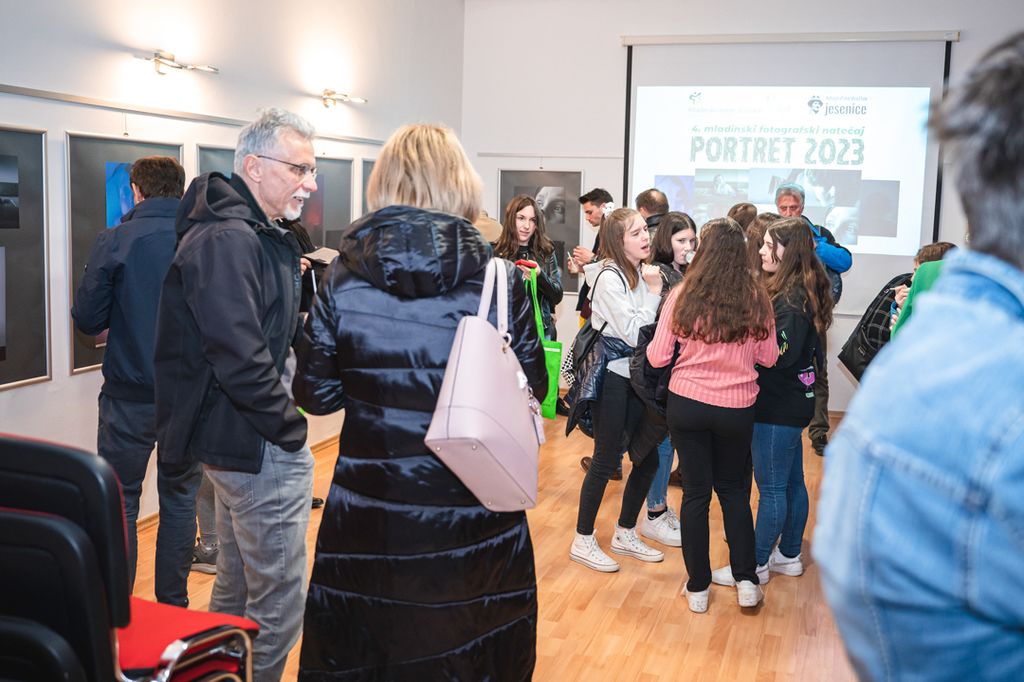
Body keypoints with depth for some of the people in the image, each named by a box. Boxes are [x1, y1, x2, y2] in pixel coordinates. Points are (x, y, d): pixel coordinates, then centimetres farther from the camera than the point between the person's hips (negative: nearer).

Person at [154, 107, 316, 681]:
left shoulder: (258, 235, 13)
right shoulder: (227, 241, -20)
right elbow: (241, 358, -27)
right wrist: (291, 430, -18)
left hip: (240, 439, 11)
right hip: (257, 447, -11)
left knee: (238, 580, 23)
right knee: (280, 596, -1)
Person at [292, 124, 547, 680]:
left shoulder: (342, 278, -8)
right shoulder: (500, 279, -11)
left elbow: (316, 395, -3)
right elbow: (532, 388, -2)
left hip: (368, 515, 1)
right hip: (473, 518, -1)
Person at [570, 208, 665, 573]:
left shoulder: (639, 273, 9)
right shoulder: (609, 277, -16)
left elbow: (648, 327, 11)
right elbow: (633, 334, -19)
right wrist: (654, 291, -16)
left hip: (634, 376, 8)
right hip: (611, 377, -8)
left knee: (647, 458, 12)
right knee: (605, 461, 0)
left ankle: (625, 535, 29)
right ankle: (583, 542, 16)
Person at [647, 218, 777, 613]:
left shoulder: (683, 295, -10)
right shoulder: (756, 298, -7)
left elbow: (658, 357, -7)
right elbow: (768, 358, 1)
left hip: (686, 404, -1)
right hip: (737, 408, 1)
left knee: (695, 492, 10)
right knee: (734, 491, 19)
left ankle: (698, 588, 19)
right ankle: (746, 582, 20)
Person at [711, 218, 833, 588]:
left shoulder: (793, 297, -20)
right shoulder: (799, 289, 9)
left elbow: (783, 353, -26)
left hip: (779, 405, -10)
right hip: (791, 400, 10)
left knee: (771, 487, 1)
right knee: (792, 481, 18)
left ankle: (757, 565, 12)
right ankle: (789, 556, 30)